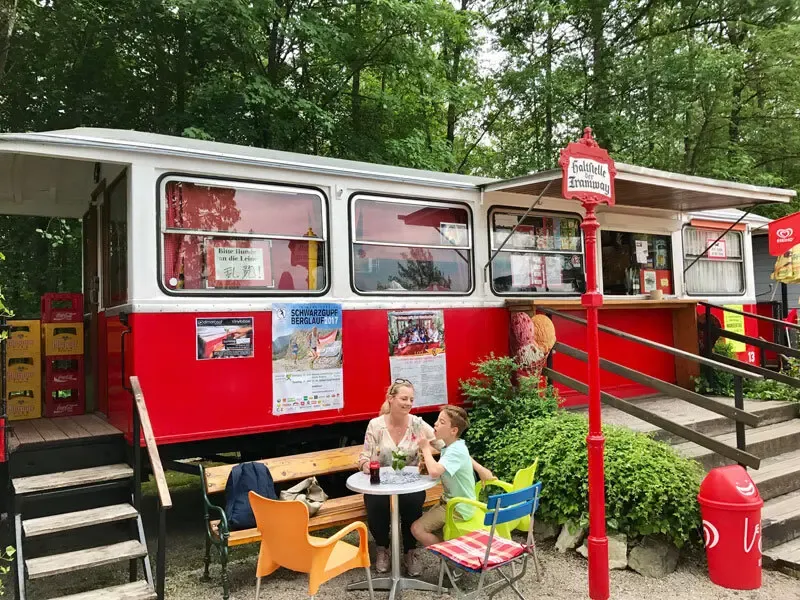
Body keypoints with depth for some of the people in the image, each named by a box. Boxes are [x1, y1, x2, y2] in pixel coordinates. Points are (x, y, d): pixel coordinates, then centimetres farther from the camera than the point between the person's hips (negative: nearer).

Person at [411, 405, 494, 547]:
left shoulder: (455, 451, -26)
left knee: (417, 529, -13)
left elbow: (435, 471, -39)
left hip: (458, 508, -9)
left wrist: (426, 449, -24)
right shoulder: (454, 445, 2)